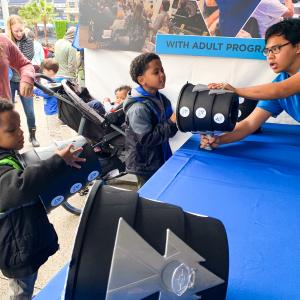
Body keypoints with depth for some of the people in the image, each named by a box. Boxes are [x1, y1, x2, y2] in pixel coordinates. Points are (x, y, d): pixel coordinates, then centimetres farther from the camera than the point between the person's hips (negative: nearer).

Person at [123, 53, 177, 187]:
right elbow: (146, 139, -26)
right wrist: (171, 122, -26)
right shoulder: (138, 108, -23)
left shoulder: (162, 99, 2)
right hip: (146, 167, -8)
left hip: (162, 159, 8)